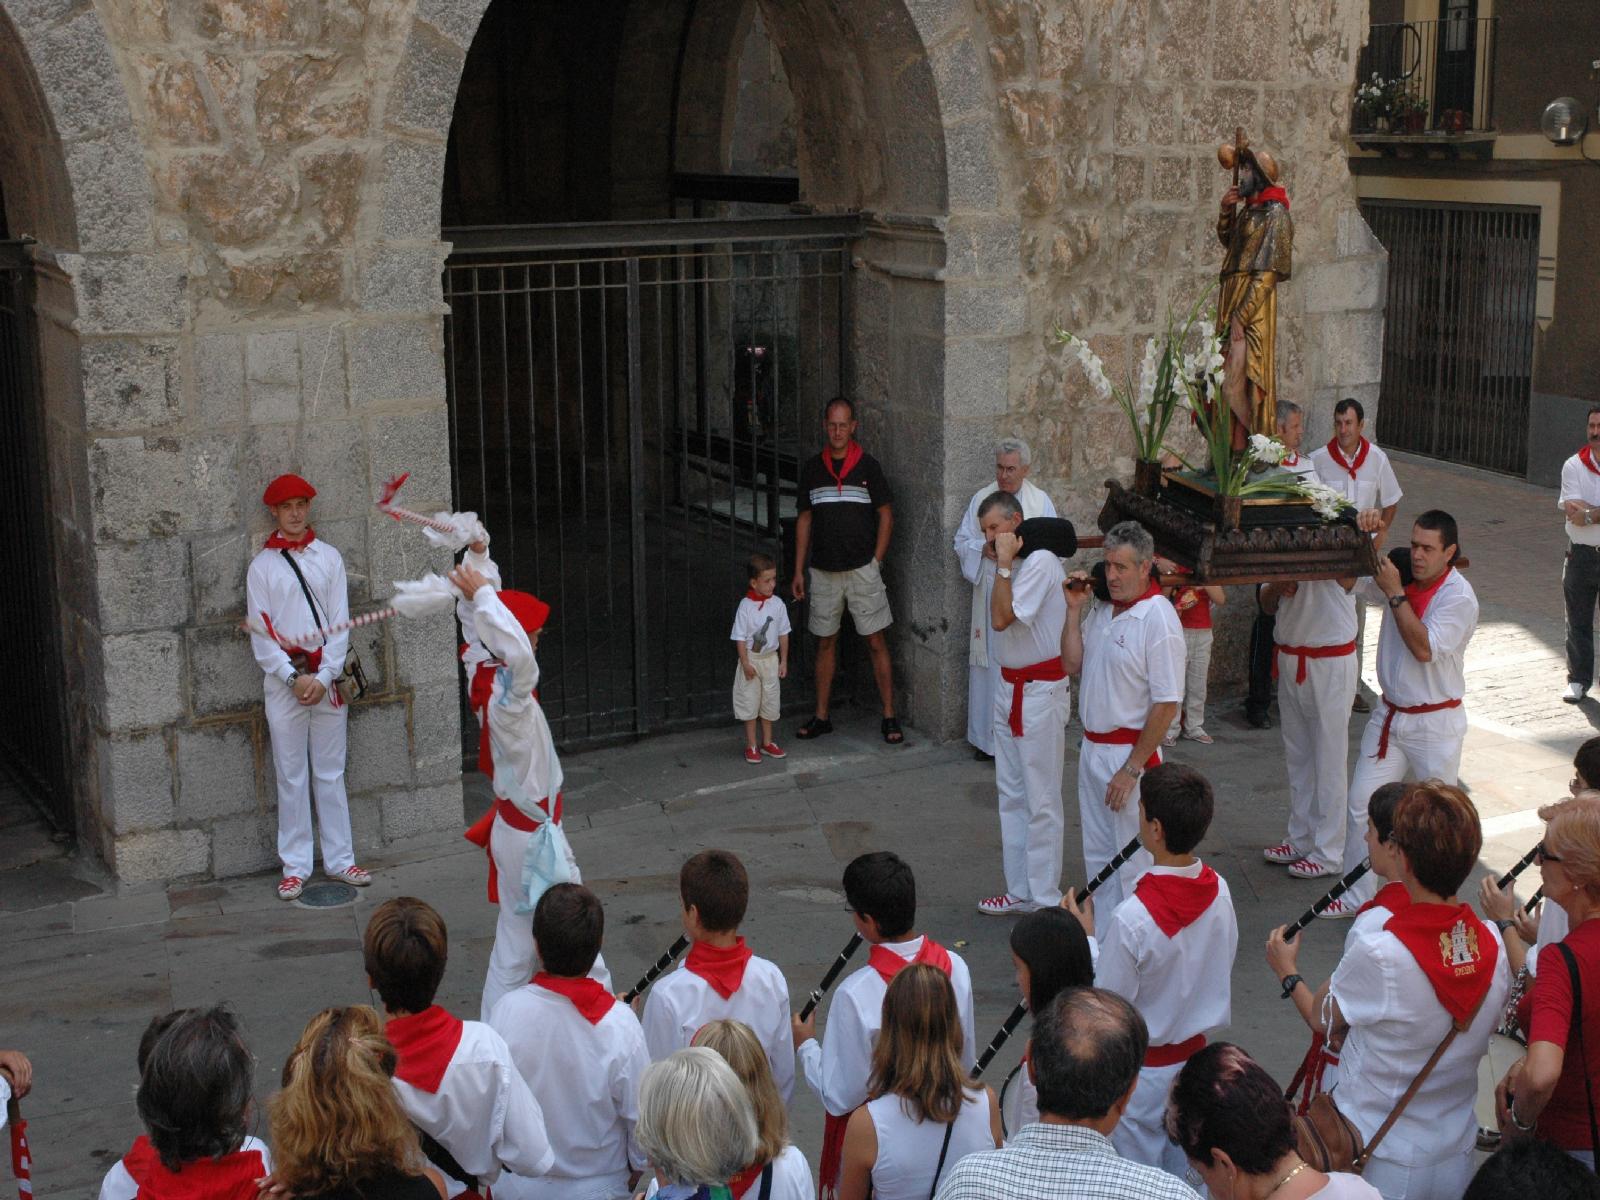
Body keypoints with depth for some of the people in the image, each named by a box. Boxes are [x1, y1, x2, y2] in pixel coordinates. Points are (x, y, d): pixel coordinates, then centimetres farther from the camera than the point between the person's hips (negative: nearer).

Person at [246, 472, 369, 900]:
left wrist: (323, 676, -9)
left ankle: (340, 860, 15)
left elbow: (340, 622, 1)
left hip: (327, 679, 1)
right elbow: (261, 632, -2)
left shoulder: (329, 558, 6)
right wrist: (293, 677, -12)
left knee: (331, 773, 8)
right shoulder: (262, 567, 1)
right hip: (283, 681, -1)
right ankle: (295, 866, 10)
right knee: (291, 777, 3)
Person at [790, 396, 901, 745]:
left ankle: (889, 717, 1)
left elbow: (886, 515, 2)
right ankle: (821, 717, 17)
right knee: (826, 642, 9)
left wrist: (875, 562, -5)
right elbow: (804, 520, 11)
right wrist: (798, 571, 7)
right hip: (823, 571, 3)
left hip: (862, 569, -3)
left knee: (876, 642, -2)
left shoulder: (867, 466, -2)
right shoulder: (811, 468, 6)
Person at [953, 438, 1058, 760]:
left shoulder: (1041, 501, 2)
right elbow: (962, 541, 8)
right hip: (989, 597, 2)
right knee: (989, 664, 5)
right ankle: (988, 737, 15)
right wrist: (983, 549, -12)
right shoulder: (981, 498, 8)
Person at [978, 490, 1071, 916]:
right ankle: (1020, 890, 26)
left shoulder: (1040, 562, -18)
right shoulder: (1012, 565, 10)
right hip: (1009, 688, 10)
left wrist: (1003, 562, -22)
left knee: (1041, 800, -2)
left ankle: (1045, 899, 6)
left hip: (1040, 692, -10)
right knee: (1011, 795, 15)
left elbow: (1002, 618, -25)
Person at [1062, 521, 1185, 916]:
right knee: (1097, 856, 18)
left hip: (1132, 752, -8)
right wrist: (1074, 609, -2)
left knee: (1133, 862, 2)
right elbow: (1072, 664, 8)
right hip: (1093, 747, 8)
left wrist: (1131, 769, -19)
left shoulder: (1158, 619, -18)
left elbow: (1166, 705, -20)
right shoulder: (1103, 609, 6)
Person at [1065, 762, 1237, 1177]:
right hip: (1196, 1058, 6)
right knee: (1184, 1176, 22)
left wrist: (1086, 937, -11)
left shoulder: (1131, 921, -32)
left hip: (1143, 1072, -6)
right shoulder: (1219, 892, -11)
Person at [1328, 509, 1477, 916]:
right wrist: (1362, 536, -8)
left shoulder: (1459, 597, -17)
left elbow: (1424, 648, -25)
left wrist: (1395, 594, -23)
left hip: (1435, 722, -5)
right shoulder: (1399, 576, 1)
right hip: (1390, 714, 6)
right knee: (1360, 806, 4)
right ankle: (1356, 897, 15)